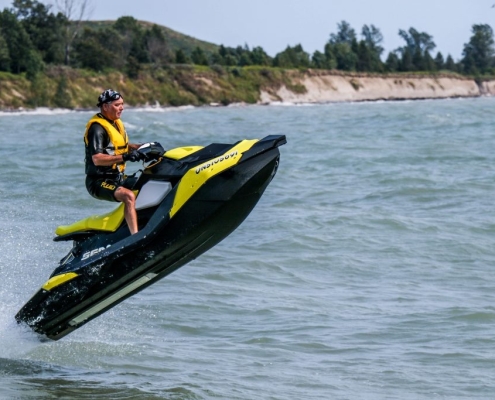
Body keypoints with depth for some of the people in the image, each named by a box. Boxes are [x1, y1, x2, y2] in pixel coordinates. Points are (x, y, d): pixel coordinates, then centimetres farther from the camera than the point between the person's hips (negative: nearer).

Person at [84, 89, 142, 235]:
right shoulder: (97, 128, -17)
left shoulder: (116, 123, 13)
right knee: (129, 196, -34)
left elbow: (122, 146, 27)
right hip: (99, 181, -10)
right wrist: (125, 157, -33)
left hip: (117, 178, 10)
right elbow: (97, 159, -27)